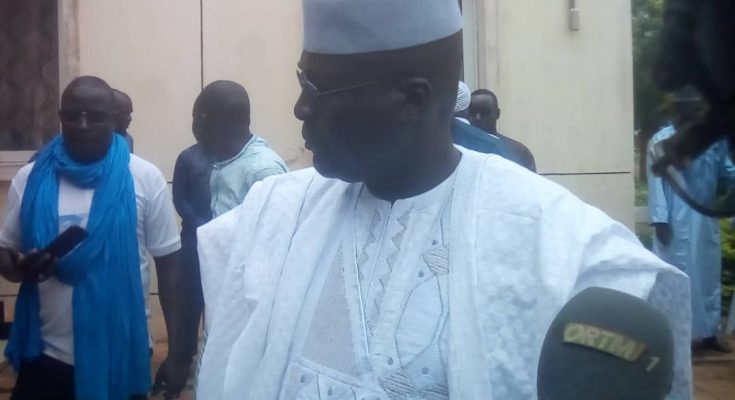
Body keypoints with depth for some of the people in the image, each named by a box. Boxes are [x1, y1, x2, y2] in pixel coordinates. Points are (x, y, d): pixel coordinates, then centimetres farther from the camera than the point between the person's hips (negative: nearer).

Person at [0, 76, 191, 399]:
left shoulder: (145, 178, -6)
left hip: (121, 356, -1)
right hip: (47, 356, 2)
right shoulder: (30, 178, 0)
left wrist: (177, 351, -5)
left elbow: (169, 263, -3)